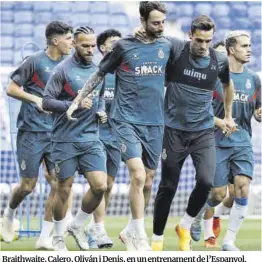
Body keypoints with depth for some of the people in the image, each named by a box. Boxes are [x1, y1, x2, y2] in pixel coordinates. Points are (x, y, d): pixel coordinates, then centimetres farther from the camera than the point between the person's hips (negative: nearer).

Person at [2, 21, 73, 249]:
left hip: (56, 134, 4)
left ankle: (45, 237, 0)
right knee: (28, 185, 1)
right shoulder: (35, 61, -7)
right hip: (32, 131, -4)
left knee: (58, 183, -7)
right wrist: (36, 99, -18)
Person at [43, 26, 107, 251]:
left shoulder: (98, 71, 9)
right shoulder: (63, 70, -9)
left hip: (91, 139, 4)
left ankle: (77, 226, 16)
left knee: (100, 186, -7)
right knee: (64, 189, 4)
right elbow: (47, 101, -13)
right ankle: (58, 236, 24)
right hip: (65, 140, -4)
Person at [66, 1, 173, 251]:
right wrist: (77, 101, 5)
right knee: (138, 175, -19)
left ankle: (130, 232, 24)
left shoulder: (166, 46, 7)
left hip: (155, 122, 5)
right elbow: (99, 74, 7)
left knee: (147, 182, 8)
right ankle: (139, 238, -11)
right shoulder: (123, 46, -4)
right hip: (127, 120, -5)